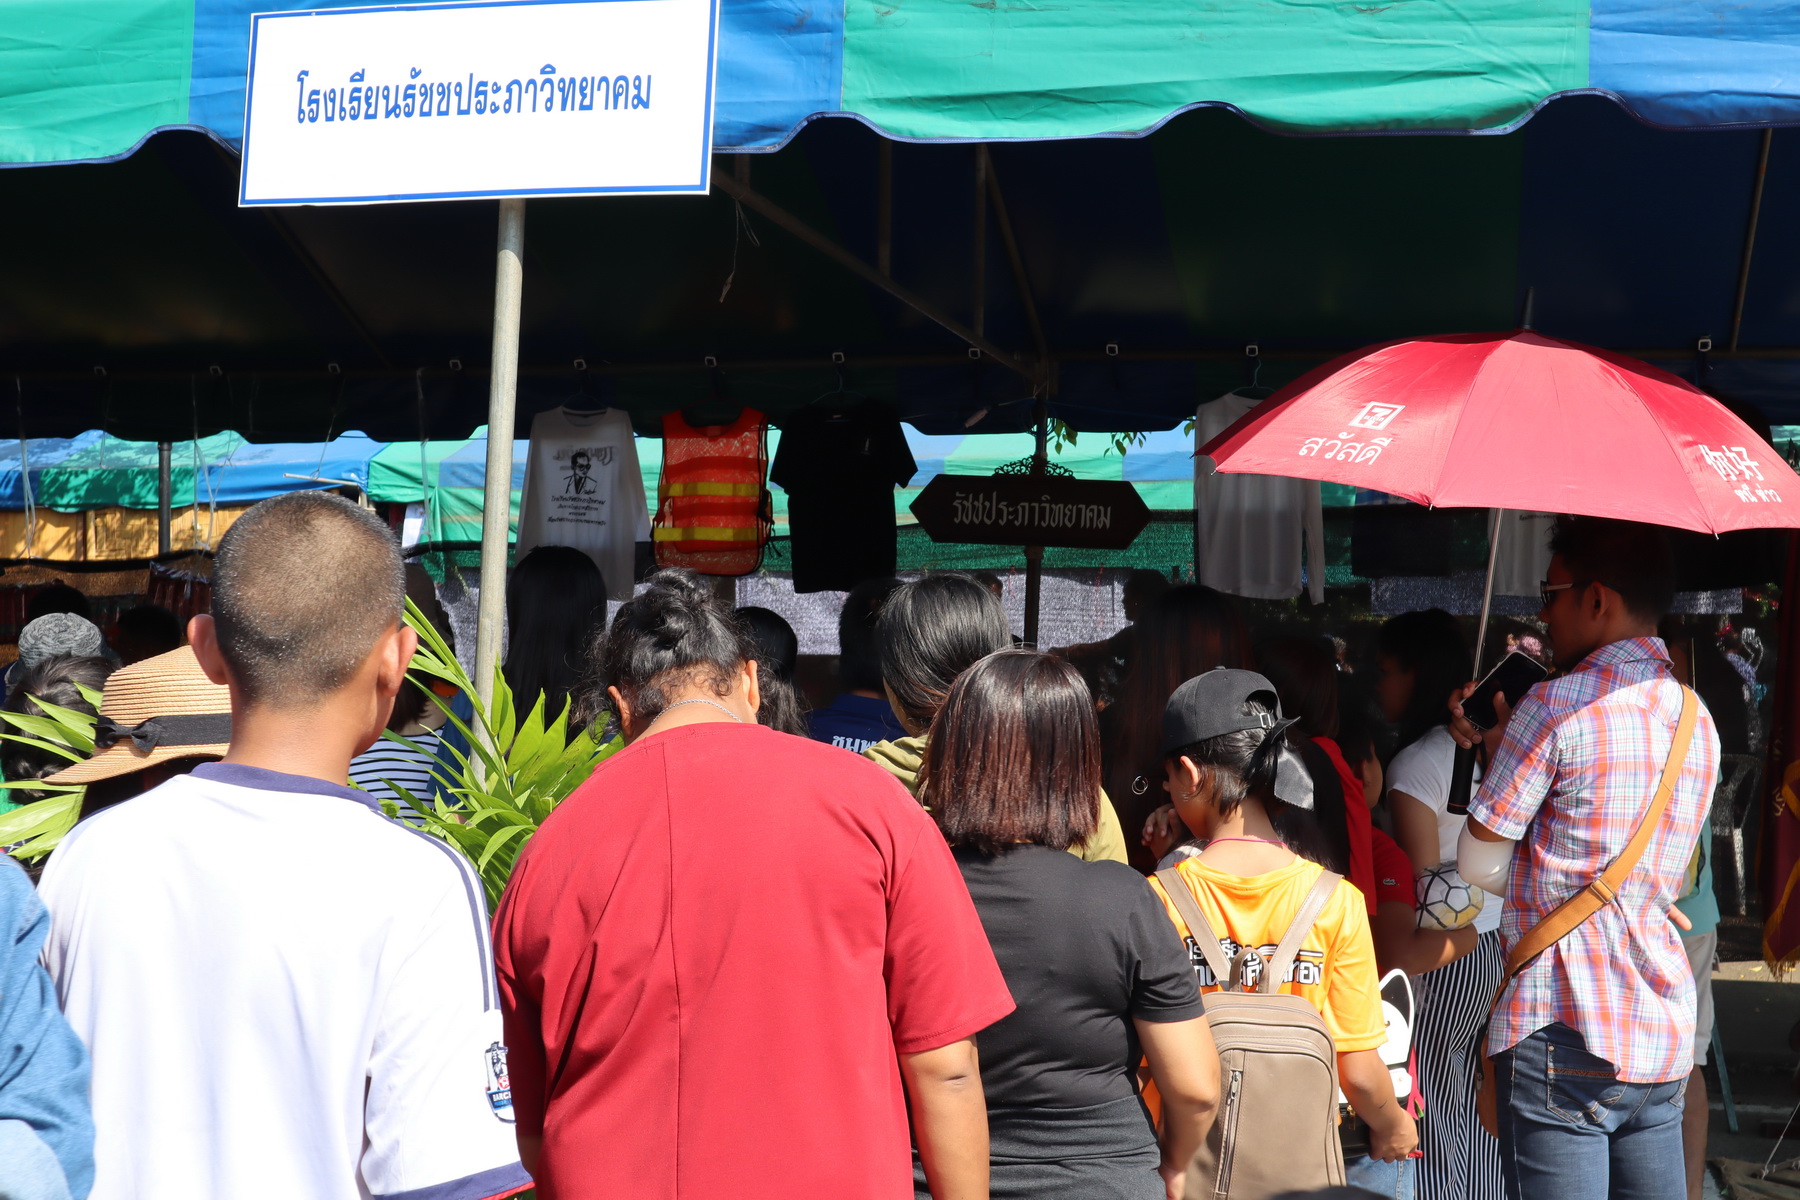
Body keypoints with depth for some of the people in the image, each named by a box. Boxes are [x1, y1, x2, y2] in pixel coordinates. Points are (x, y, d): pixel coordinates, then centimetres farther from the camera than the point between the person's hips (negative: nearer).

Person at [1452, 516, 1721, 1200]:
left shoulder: (1557, 706, -11)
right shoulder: (1697, 720, 13)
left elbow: (1480, 867, -5)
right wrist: (1501, 748, 18)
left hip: (1563, 1039, -7)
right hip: (1665, 1041, 7)